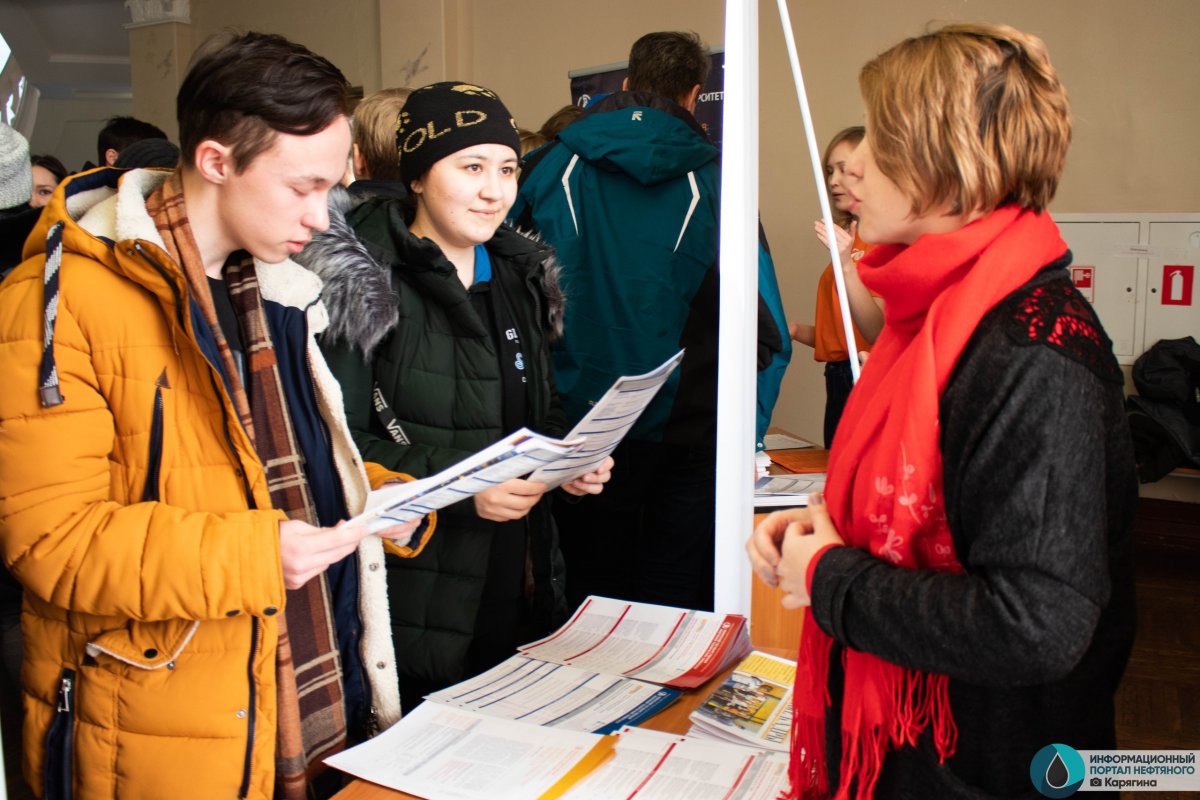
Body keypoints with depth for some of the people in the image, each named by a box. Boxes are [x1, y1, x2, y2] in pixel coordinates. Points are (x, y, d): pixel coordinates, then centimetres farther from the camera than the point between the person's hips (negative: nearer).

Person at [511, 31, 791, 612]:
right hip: (687, 432, -1)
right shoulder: (712, 178, -4)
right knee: (673, 602, 10)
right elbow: (766, 327, -5)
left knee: (594, 592, 14)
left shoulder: (556, 166, 1)